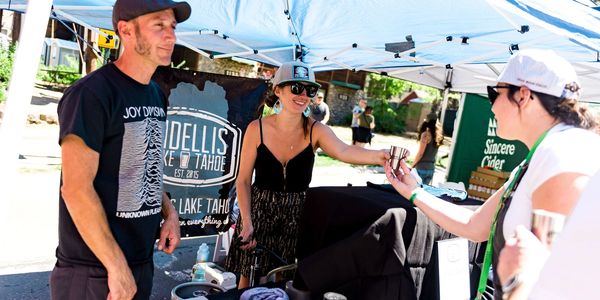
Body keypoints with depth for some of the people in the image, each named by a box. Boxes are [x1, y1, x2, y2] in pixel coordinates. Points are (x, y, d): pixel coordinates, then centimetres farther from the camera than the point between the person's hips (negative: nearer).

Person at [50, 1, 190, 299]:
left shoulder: (157, 95, 9)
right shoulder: (91, 94, -17)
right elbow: (76, 189, -21)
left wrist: (169, 212, 2)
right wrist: (117, 267, -19)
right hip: (93, 271, -7)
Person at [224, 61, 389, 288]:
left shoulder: (316, 130, -11)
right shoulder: (257, 129, -12)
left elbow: (344, 152, -32)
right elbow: (243, 180, -6)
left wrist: (378, 156, -51)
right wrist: (247, 222, -13)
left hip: (297, 215, 1)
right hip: (259, 212, 0)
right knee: (249, 276, 13)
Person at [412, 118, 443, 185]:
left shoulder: (426, 134, -12)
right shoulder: (438, 136, 7)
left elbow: (420, 153, -12)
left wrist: (412, 166, -3)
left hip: (422, 168, -6)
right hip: (431, 168, 6)